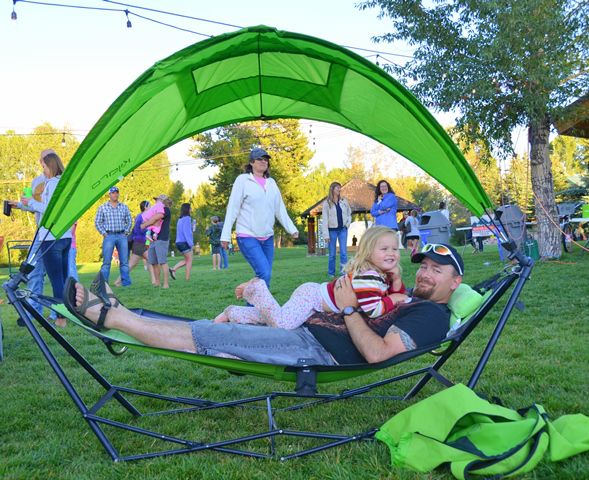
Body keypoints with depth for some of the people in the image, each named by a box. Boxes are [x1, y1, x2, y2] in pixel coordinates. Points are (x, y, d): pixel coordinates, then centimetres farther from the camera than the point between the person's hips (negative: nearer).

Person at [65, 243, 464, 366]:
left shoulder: (432, 315, -5)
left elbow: (376, 353, -20)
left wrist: (349, 308, -13)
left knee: (208, 336, -15)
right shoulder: (410, 307, 25)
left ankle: (107, 315, -9)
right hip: (307, 336, 9)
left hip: (315, 352, -9)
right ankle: (118, 313, 7)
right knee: (212, 329, 3)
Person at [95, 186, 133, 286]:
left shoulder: (124, 207, 11)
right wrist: (104, 234, -3)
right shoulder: (102, 207, 5)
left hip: (122, 236, 2)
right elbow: (97, 222, 5)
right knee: (106, 261, -4)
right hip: (109, 236, -2)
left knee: (124, 261, 3)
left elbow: (129, 221, 14)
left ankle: (126, 281, 8)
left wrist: (126, 232, 3)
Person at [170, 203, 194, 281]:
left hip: (179, 242, 8)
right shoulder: (187, 218, -11)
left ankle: (173, 269, 2)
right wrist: (191, 243, -23)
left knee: (187, 260, 18)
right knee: (189, 261, 1)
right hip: (185, 243, -8)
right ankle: (187, 279, -1)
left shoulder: (180, 219, 15)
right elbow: (186, 231, -20)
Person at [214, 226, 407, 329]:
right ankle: (257, 289, -4)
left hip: (316, 294, 9)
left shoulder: (384, 274, 5)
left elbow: (398, 294, 10)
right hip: (312, 295, -9)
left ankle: (232, 313, 23)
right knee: (282, 323, -28)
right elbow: (372, 310, -33)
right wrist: (392, 300, -18)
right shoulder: (367, 276, -27)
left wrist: (396, 280, -9)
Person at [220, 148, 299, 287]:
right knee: (264, 274, -18)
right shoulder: (243, 180, -3)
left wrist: (292, 229, 4)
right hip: (248, 237, -5)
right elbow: (232, 209, -5)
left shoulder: (271, 182, 12)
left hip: (268, 238, 6)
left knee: (266, 276, 6)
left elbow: (280, 209, 12)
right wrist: (226, 235, -10)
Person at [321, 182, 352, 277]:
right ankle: (331, 273, 14)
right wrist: (326, 234, -11)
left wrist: (348, 223, 1)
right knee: (332, 254, 3)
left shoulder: (344, 201, 7)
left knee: (344, 252, -6)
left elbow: (349, 214, 19)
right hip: (332, 230, -2)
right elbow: (325, 220, -6)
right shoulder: (327, 203, -3)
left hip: (343, 230, 2)